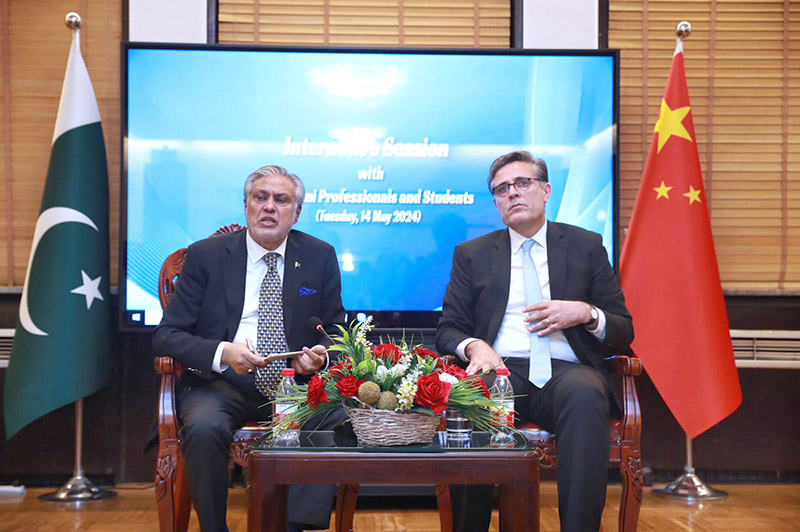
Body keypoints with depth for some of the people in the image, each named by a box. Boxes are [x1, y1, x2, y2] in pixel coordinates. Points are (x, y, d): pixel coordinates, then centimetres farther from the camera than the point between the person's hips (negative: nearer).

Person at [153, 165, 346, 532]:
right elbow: (166, 336, -1)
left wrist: (321, 357, -12)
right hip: (222, 385, -1)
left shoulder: (320, 257, 8)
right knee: (204, 428, -33)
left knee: (344, 419, -28)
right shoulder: (206, 256, 3)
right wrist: (222, 353, -21)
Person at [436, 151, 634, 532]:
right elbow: (447, 330, 13)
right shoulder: (471, 254, 19)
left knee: (585, 393, -37)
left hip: (566, 372, 0)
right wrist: (474, 346, -11)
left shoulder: (586, 246, 17)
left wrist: (587, 313, -7)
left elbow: (623, 333, 16)